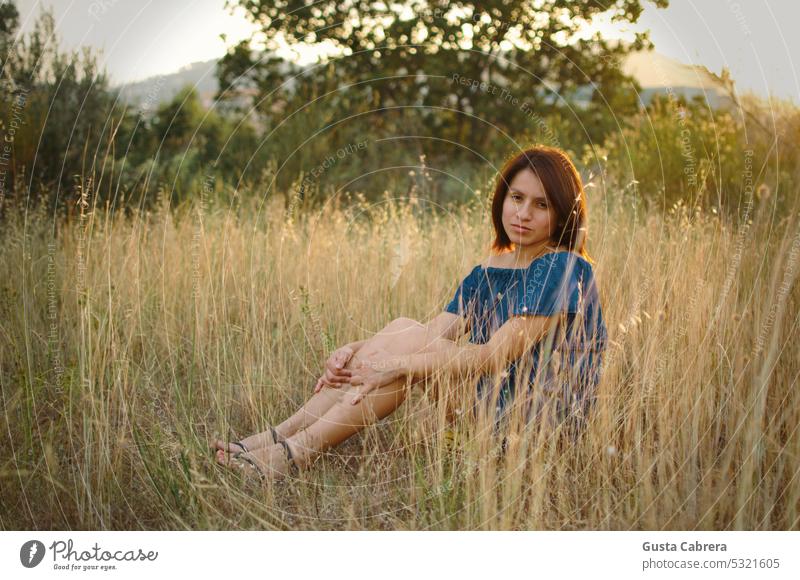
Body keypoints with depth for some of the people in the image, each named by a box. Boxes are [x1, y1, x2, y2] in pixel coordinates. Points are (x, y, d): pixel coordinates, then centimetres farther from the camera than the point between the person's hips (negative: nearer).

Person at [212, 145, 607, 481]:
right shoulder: (485, 274, 12)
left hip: (548, 413, -7)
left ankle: (297, 452, -21)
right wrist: (355, 352, -17)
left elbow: (496, 355, -21)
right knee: (403, 331, -13)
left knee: (411, 340, -22)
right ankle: (281, 436, -17)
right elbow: (436, 334, -1)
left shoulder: (565, 270, -12)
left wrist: (396, 365, -26)